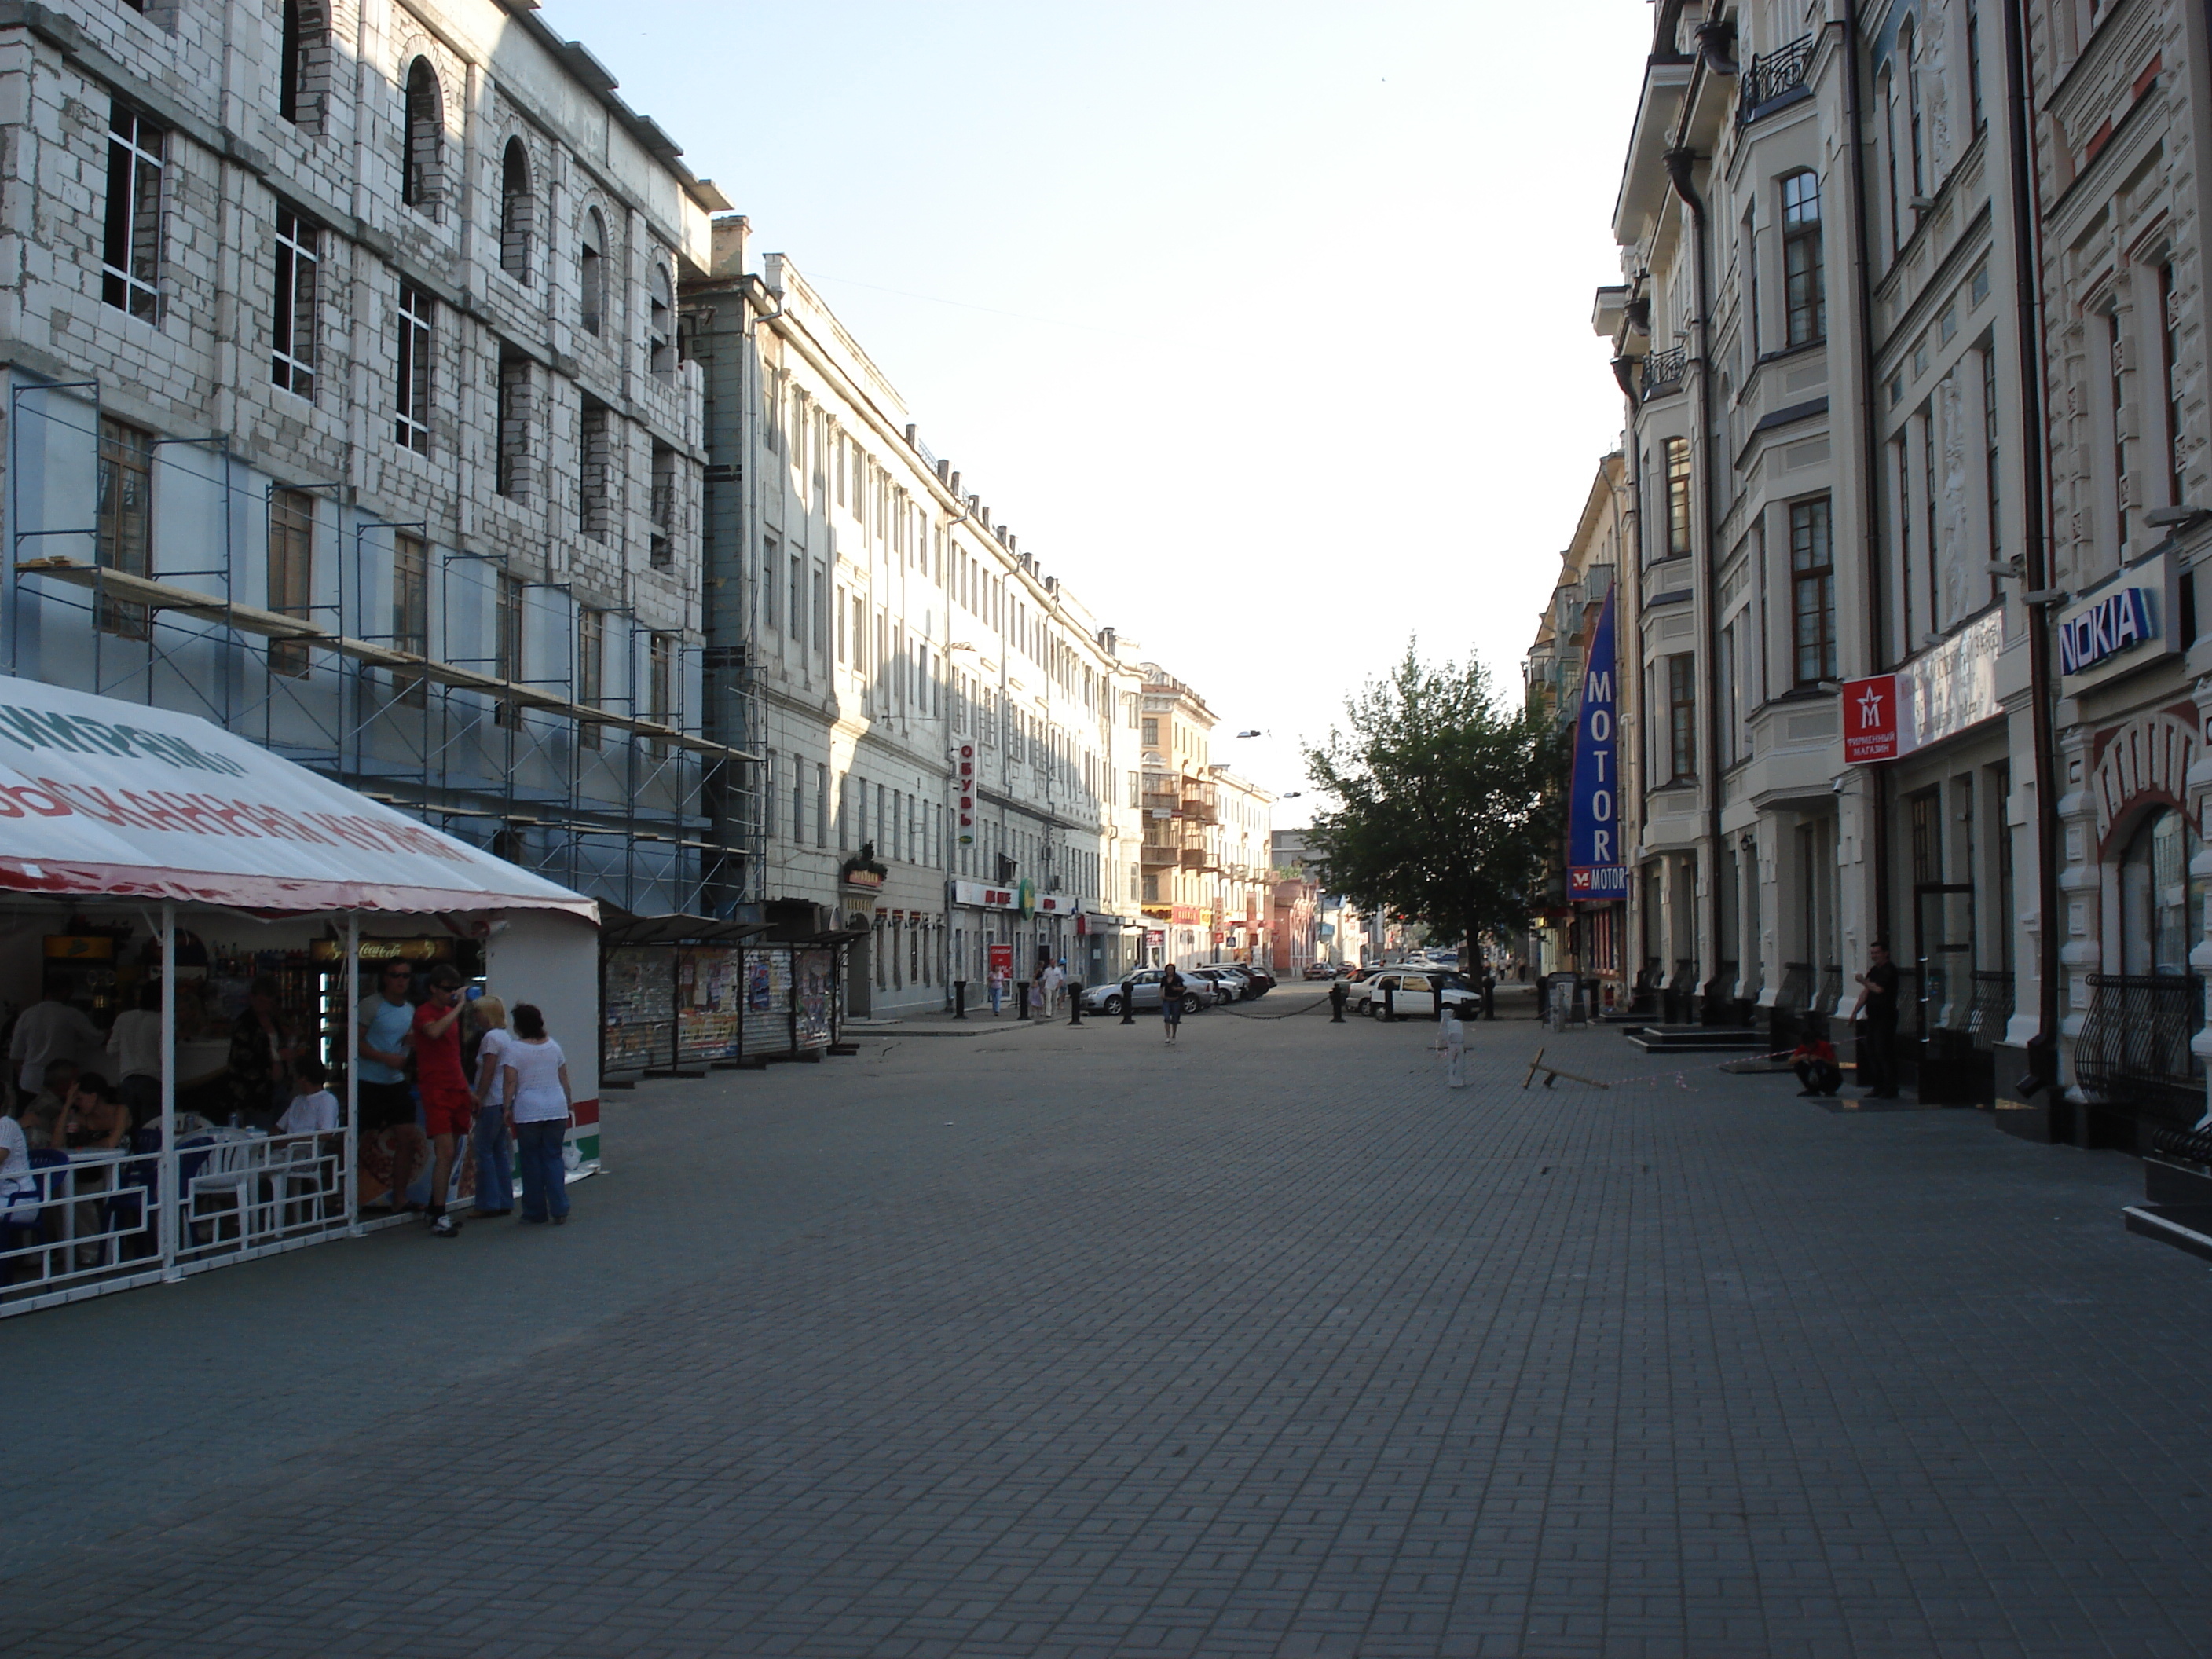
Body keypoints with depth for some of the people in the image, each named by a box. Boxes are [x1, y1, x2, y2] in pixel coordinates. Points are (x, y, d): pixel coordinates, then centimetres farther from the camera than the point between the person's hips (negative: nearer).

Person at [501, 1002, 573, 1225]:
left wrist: (507, 1108, -5)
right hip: (557, 1109, 4)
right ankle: (559, 1211, 1)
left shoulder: (514, 1049, -7)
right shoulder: (553, 1046, 9)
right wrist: (569, 1103, 23)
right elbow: (564, 1078, 14)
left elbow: (510, 1082, -11)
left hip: (528, 1112, -4)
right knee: (553, 1158, 8)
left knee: (531, 1161, 5)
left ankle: (536, 1212, 11)